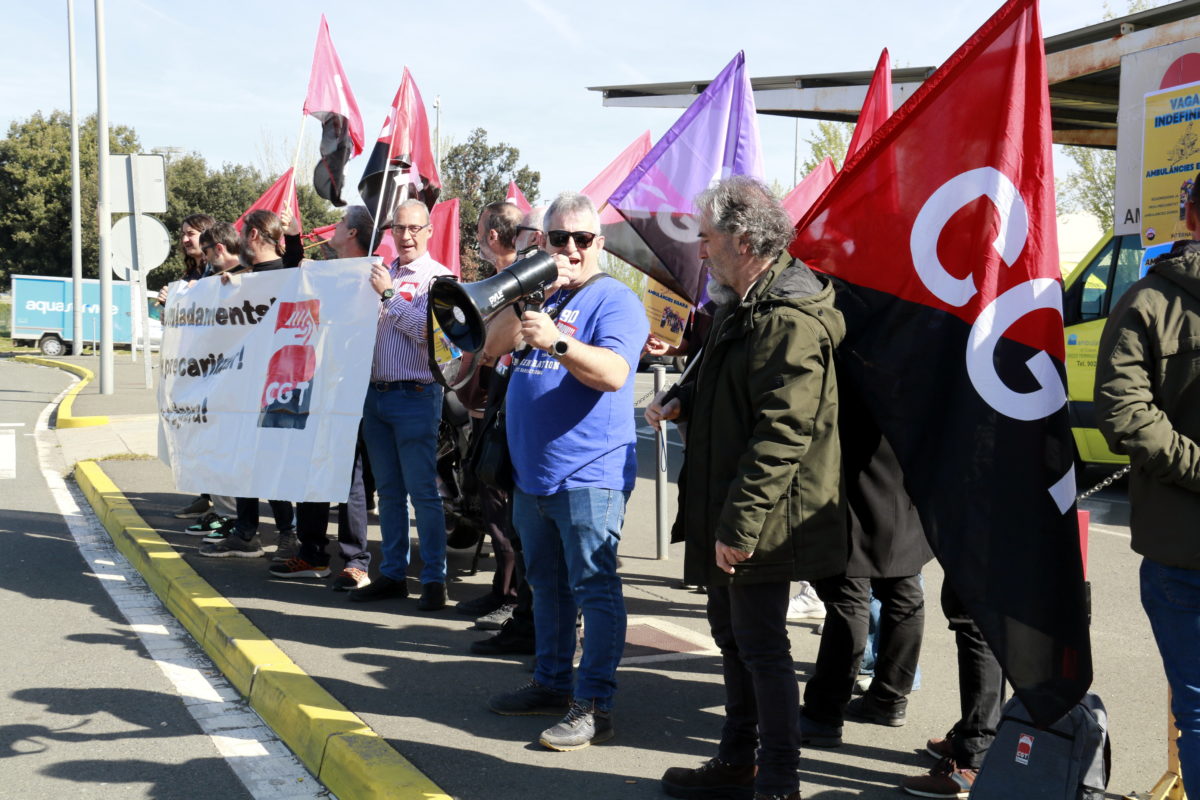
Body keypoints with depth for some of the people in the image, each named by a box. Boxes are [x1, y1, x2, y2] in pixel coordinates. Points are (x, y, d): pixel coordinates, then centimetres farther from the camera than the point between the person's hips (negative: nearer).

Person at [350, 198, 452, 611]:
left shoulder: (438, 278, -5)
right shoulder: (381, 275, 15)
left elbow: (429, 333, -17)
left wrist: (389, 295, -15)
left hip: (415, 395, -7)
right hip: (375, 393, 7)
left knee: (423, 491, -4)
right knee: (388, 490, 12)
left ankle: (434, 579, 3)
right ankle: (393, 574, 20)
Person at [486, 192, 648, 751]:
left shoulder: (615, 300, -6)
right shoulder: (541, 296, 15)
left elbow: (614, 372, -21)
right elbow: (495, 346, 3)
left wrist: (557, 341, -36)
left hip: (588, 476, -8)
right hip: (532, 474, 8)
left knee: (593, 588, -6)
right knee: (546, 584, 17)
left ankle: (593, 705, -2)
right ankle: (552, 682, 29)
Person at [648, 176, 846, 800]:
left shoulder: (790, 317, -21)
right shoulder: (743, 304, 13)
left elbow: (783, 432, -26)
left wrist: (739, 524, -26)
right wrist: (682, 401, 7)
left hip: (759, 522, -10)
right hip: (726, 517, 10)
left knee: (762, 647, -1)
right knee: (732, 637, 19)